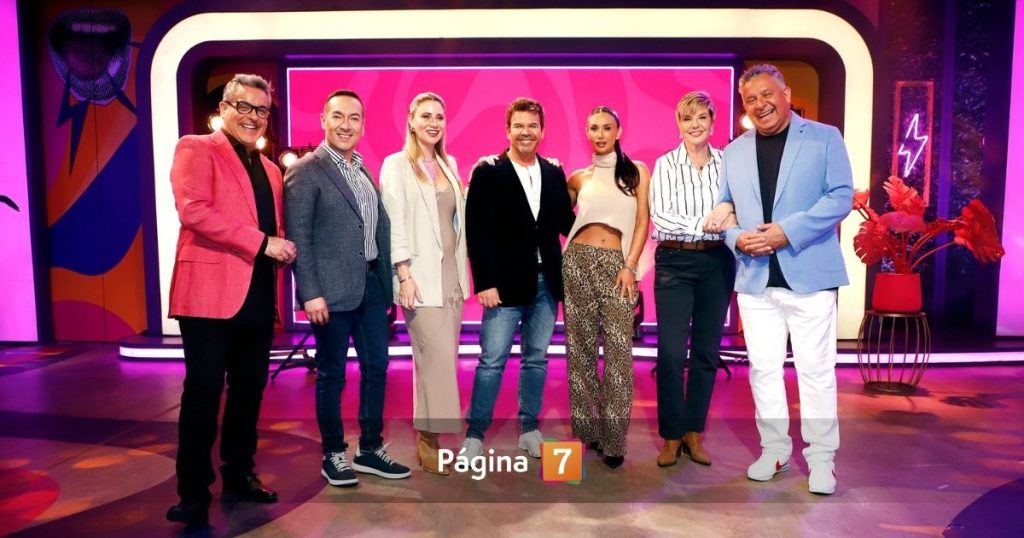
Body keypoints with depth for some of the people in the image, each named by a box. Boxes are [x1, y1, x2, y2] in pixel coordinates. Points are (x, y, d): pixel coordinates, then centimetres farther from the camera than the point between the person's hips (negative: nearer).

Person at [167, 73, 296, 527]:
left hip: (259, 295, 7)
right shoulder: (195, 149, 0)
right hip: (210, 292, -6)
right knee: (204, 392, -1)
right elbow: (193, 210, -16)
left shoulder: (270, 169, 21)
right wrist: (262, 242, -18)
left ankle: (239, 475, 27)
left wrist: (283, 247, 4)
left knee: (250, 390, 12)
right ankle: (194, 491, 12)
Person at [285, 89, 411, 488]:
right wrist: (311, 293, -18)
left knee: (376, 367, 11)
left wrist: (387, 282, 8)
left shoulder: (366, 171, 14)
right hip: (333, 289, -7)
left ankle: (370, 449, 25)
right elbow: (299, 237, -11)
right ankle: (334, 455, 20)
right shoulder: (306, 172, -6)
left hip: (372, 284, 7)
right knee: (332, 374, 5)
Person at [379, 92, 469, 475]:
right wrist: (404, 275, -17)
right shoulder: (396, 165, -2)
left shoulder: (449, 164, 15)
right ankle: (428, 440, 4)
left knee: (437, 361, 8)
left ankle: (431, 436, 17)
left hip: (452, 275, 6)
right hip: (421, 277, -6)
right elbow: (395, 224, -9)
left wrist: (462, 274, 11)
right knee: (438, 359, -9)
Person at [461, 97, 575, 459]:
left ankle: (529, 429, 25)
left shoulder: (555, 174, 10)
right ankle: (475, 435, 12)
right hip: (506, 282, -4)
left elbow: (566, 223, 12)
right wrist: (485, 282, -15)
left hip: (546, 282, 5)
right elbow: (476, 232, -9)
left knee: (536, 359, 12)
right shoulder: (488, 173, -4)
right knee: (492, 361, -1)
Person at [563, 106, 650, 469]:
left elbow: (642, 222, 2)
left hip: (617, 262, -2)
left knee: (619, 349, -8)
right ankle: (587, 428, 15)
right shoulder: (578, 178, 14)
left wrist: (630, 265, -8)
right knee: (580, 345, 3)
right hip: (578, 260, 2)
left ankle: (614, 439, 0)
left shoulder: (637, 171, 10)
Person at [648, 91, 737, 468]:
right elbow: (660, 216, -10)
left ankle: (695, 432, 22)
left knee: (707, 350, 9)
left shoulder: (727, 162, 6)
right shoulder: (665, 165, 0)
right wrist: (704, 223, -19)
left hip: (717, 263, 3)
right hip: (675, 262, -2)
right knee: (672, 352, -3)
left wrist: (733, 216, -16)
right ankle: (671, 435, 12)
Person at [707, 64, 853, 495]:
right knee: (763, 367, 8)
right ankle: (774, 450, 22)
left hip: (808, 274, -3)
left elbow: (841, 197, -6)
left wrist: (788, 231, -17)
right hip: (755, 278, 4)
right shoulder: (734, 151, 15)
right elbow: (723, 208, 15)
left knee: (815, 369, 1)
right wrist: (737, 237, -7)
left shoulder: (824, 137, 3)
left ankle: (821, 458, 13)